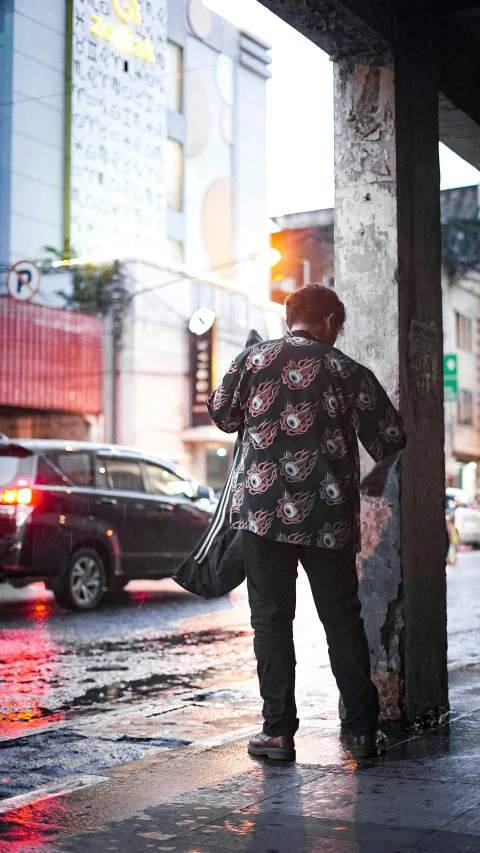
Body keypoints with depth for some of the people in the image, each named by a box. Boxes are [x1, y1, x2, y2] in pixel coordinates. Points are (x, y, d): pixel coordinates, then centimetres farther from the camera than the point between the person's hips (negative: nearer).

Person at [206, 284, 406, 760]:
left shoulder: (252, 359, 3)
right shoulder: (348, 371, 2)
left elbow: (223, 416, 14)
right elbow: (390, 438, 6)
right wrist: (379, 475, 26)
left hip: (263, 509, 0)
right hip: (329, 516, 0)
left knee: (271, 619, 7)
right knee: (343, 619, 11)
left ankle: (278, 731, 7)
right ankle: (364, 730, 15)